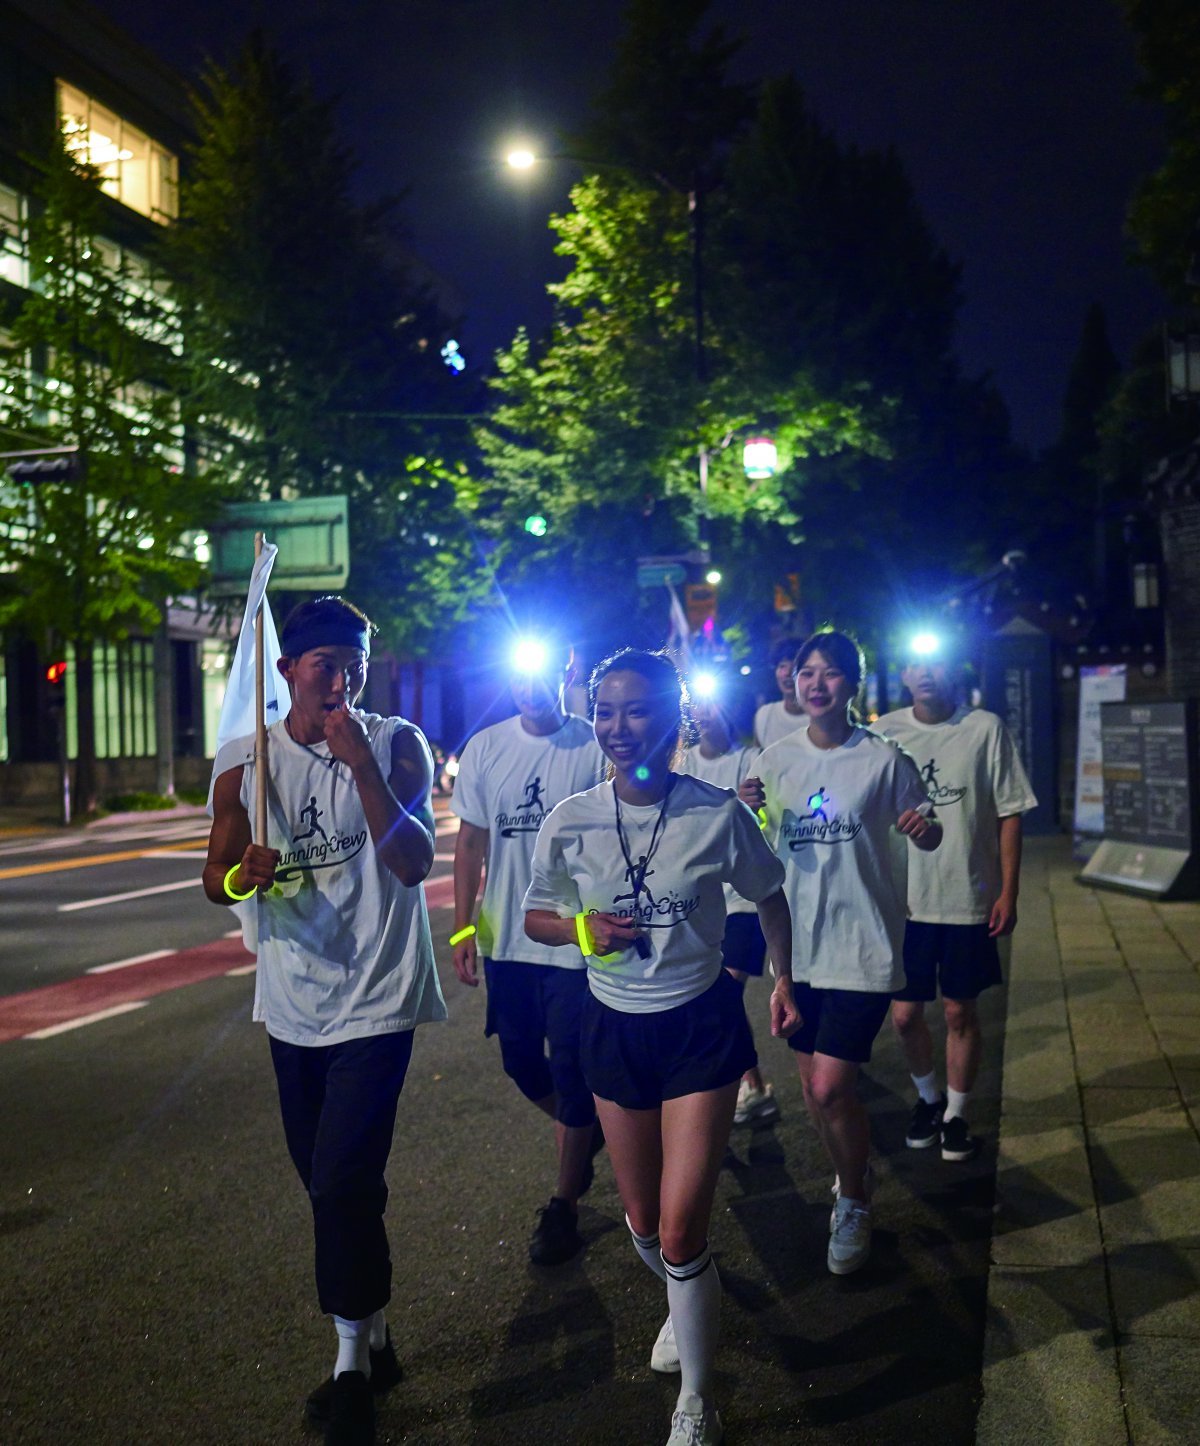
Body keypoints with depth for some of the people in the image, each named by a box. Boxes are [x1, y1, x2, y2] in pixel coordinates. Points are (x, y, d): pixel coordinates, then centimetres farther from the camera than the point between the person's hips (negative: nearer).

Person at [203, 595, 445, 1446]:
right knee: (328, 1183, 16)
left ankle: (352, 1367, 11)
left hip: (375, 999, -4)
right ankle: (375, 1337, 36)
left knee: (343, 1184, -9)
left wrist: (361, 763, -29)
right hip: (293, 1002, 5)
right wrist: (241, 876, -16)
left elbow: (414, 861, -19)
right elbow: (217, 879, 8)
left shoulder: (394, 746, -8)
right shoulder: (248, 764, 0)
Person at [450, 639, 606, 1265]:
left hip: (576, 939, -4)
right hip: (505, 938, 4)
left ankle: (563, 1204, 21)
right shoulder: (485, 748, 2)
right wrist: (462, 928, 5)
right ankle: (583, 1131, 44)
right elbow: (470, 842, 7)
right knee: (520, 1059, 15)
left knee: (571, 1069, 4)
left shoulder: (596, 748, -8)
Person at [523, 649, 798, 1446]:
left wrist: (784, 980, 3)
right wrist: (582, 928, -14)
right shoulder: (571, 821, -9)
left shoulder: (717, 813, -14)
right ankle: (686, 1307, 52)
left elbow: (769, 895, 5)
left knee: (682, 1232, -7)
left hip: (701, 1025, -3)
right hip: (615, 1026, 3)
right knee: (643, 1223, 17)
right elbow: (537, 915, 5)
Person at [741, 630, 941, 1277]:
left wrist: (925, 829, -22)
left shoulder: (883, 758, -7)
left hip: (862, 944, -4)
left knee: (830, 1087, -11)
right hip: (798, 942, 5)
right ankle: (855, 1177, 40)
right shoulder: (776, 758, 5)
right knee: (815, 1092, 12)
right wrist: (747, 811, -10)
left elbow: (924, 832, 2)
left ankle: (853, 1205, 16)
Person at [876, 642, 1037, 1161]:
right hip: (903, 899, 2)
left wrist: (1008, 892, -6)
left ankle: (956, 1115, 27)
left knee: (960, 1012, 7)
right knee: (905, 1014, 6)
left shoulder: (986, 729, -5)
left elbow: (1009, 814, -2)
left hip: (969, 899, -1)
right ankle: (928, 1099, 33)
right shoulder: (885, 732, 0)